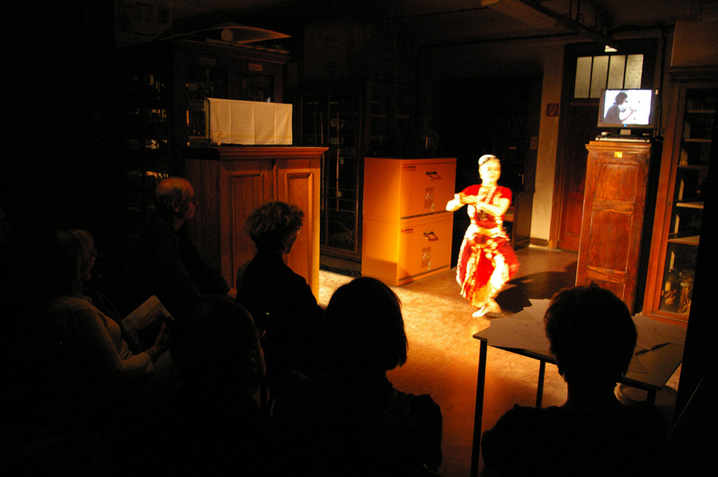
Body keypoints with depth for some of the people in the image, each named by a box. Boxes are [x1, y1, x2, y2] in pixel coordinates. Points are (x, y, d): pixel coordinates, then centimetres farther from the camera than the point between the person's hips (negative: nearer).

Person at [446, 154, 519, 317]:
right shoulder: (472, 190, 3)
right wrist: (458, 201, -28)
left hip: (495, 237, -1)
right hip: (474, 237, 1)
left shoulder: (504, 192, 0)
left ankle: (488, 300, -3)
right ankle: (488, 303, 30)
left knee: (504, 265, -27)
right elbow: (449, 207, -5)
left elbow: (498, 211, -20)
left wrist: (477, 202, -28)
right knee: (472, 274, -1)